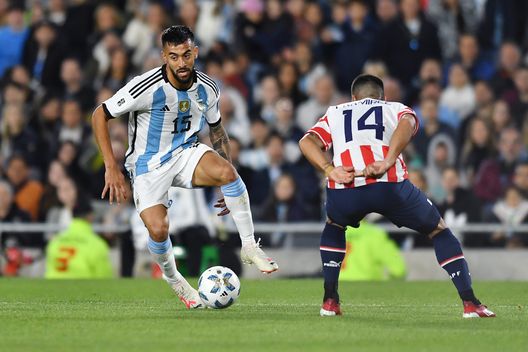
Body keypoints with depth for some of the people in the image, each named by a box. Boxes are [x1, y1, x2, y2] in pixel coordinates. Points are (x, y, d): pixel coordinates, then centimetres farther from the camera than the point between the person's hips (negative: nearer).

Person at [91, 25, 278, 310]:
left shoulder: (207, 89, -7)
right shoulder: (146, 87, -22)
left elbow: (217, 130, 12)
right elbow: (100, 115, -14)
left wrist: (227, 180, 10)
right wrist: (111, 168, -19)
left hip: (186, 153, 3)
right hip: (148, 163, -3)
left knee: (226, 171, -29)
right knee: (158, 230, -22)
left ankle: (249, 247, -16)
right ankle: (172, 279, 12)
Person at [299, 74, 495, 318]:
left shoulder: (335, 113, 33)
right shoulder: (396, 108, 28)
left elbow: (307, 141, 12)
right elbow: (407, 123, 0)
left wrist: (329, 170, -1)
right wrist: (387, 162, -12)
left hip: (344, 189, 2)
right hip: (390, 185, -2)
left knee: (333, 227, 37)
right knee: (439, 231, 20)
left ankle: (330, 300, 25)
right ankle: (470, 303, 10)